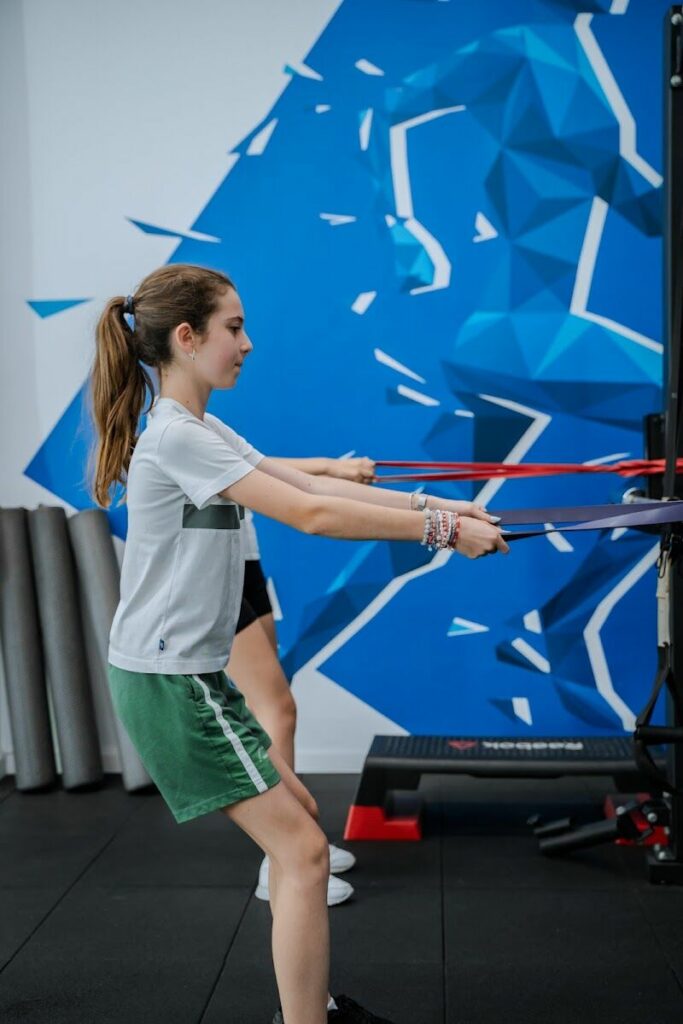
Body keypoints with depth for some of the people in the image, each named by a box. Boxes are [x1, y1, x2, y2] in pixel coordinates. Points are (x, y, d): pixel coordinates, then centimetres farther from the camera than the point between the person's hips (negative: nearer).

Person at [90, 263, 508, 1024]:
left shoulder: (202, 430, 13)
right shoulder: (176, 437, -18)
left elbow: (312, 485, 7)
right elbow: (310, 516, -24)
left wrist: (434, 505, 0)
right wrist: (440, 530, -19)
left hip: (189, 672, 10)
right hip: (168, 678, -10)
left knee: (295, 815, 19)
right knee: (303, 852, -8)